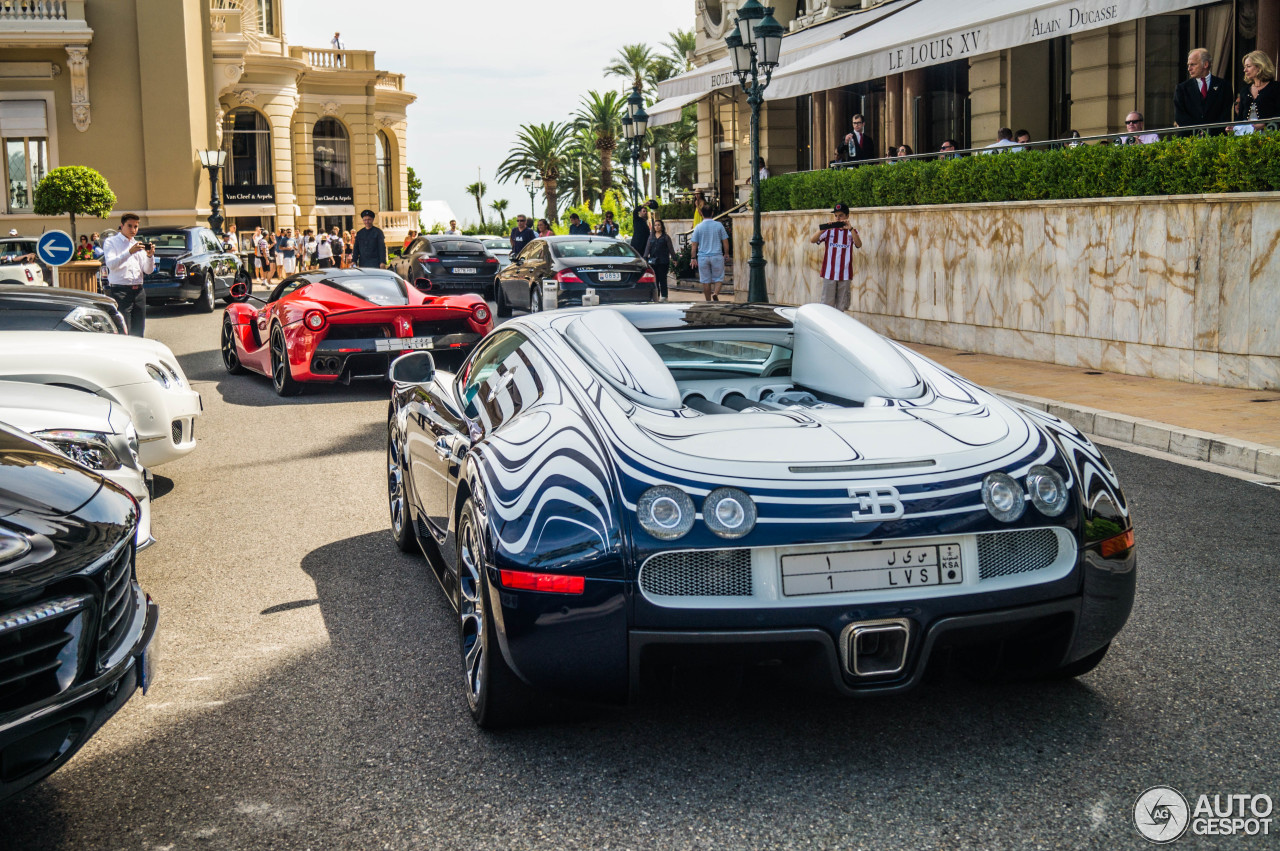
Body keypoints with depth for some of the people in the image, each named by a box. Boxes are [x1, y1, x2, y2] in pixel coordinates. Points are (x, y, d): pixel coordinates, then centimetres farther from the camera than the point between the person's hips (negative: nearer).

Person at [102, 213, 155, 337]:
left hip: (138, 291, 6)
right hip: (120, 291, -6)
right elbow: (111, 264, -14)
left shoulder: (138, 245, 21)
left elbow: (148, 270, 14)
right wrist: (130, 252, -25)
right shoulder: (111, 242, 4)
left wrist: (150, 256, -5)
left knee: (138, 332, 5)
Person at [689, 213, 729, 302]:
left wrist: (693, 258, 4)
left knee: (705, 281, 8)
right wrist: (726, 254, 14)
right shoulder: (719, 225, -1)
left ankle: (708, 301, 12)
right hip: (717, 256, 0)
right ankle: (716, 293, -18)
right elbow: (725, 242, 2)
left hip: (703, 257, 1)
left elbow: (694, 245, -2)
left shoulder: (698, 227, -2)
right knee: (718, 278, 8)